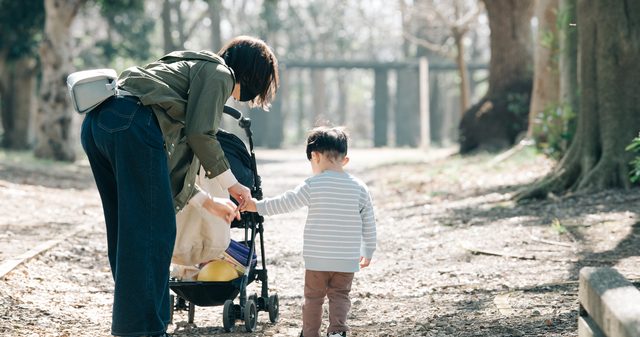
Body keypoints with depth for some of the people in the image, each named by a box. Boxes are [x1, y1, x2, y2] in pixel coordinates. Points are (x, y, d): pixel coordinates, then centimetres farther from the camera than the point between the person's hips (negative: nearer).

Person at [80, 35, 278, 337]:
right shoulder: (219, 73, 9)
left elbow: (175, 155, 32)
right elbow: (200, 133, -5)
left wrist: (208, 202, 35)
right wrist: (232, 183, 7)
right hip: (133, 124, -10)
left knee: (127, 234, 15)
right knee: (153, 232, -5)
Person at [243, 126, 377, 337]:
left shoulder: (313, 185, -10)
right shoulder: (359, 188, 0)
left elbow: (285, 203, -5)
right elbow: (368, 225, 6)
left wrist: (258, 206, 7)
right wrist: (368, 252, 19)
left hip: (316, 258, -2)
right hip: (347, 260, 2)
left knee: (313, 297, 12)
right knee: (339, 295, 10)